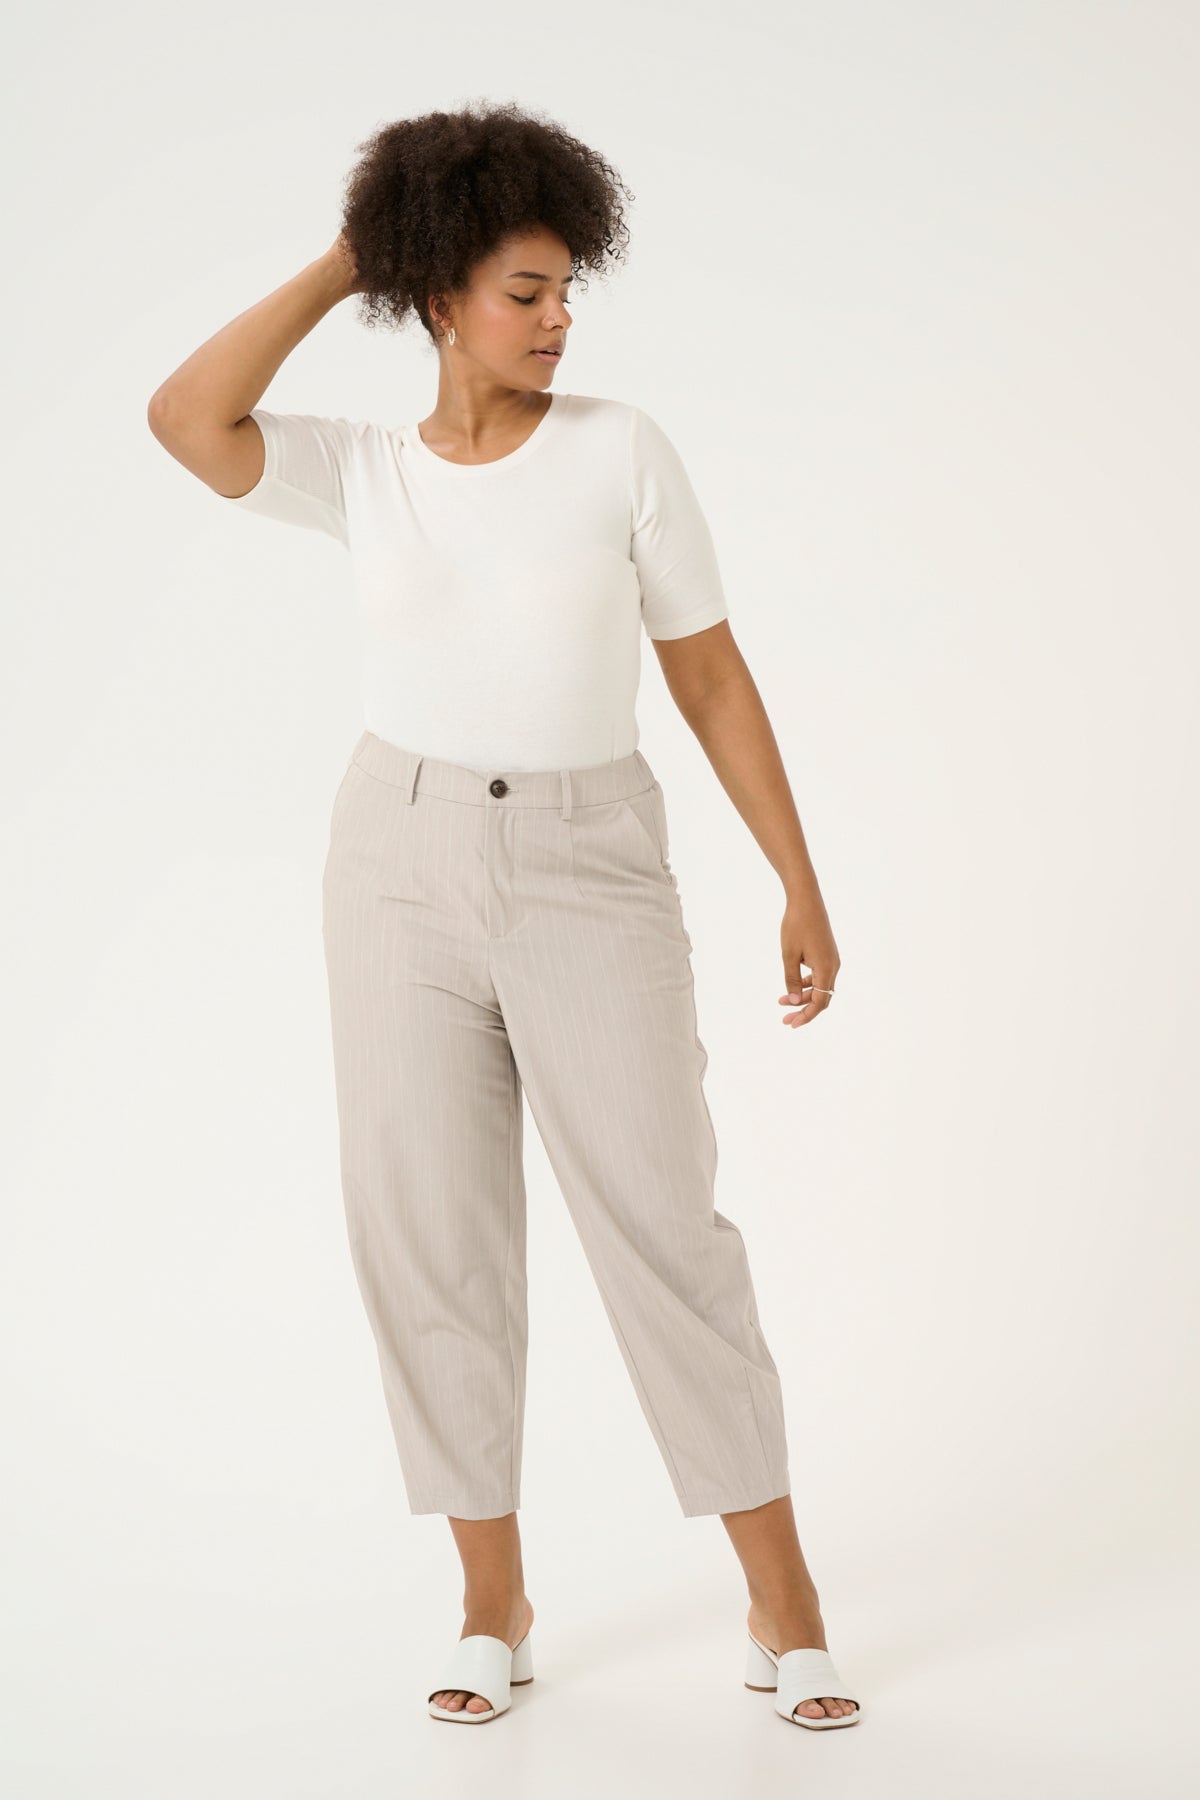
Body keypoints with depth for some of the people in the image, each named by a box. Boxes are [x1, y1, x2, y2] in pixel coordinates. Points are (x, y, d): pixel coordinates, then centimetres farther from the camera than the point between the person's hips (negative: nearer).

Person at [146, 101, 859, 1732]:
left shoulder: (623, 449, -1)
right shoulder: (364, 475, 4)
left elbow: (713, 678, 2)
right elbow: (183, 417, -14)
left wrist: (803, 888, 0)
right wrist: (346, 263, -4)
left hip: (589, 869, -1)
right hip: (407, 863, 2)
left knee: (663, 1224, -5)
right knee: (432, 1233, 2)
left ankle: (785, 1607, 6)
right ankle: (495, 1606, 17)